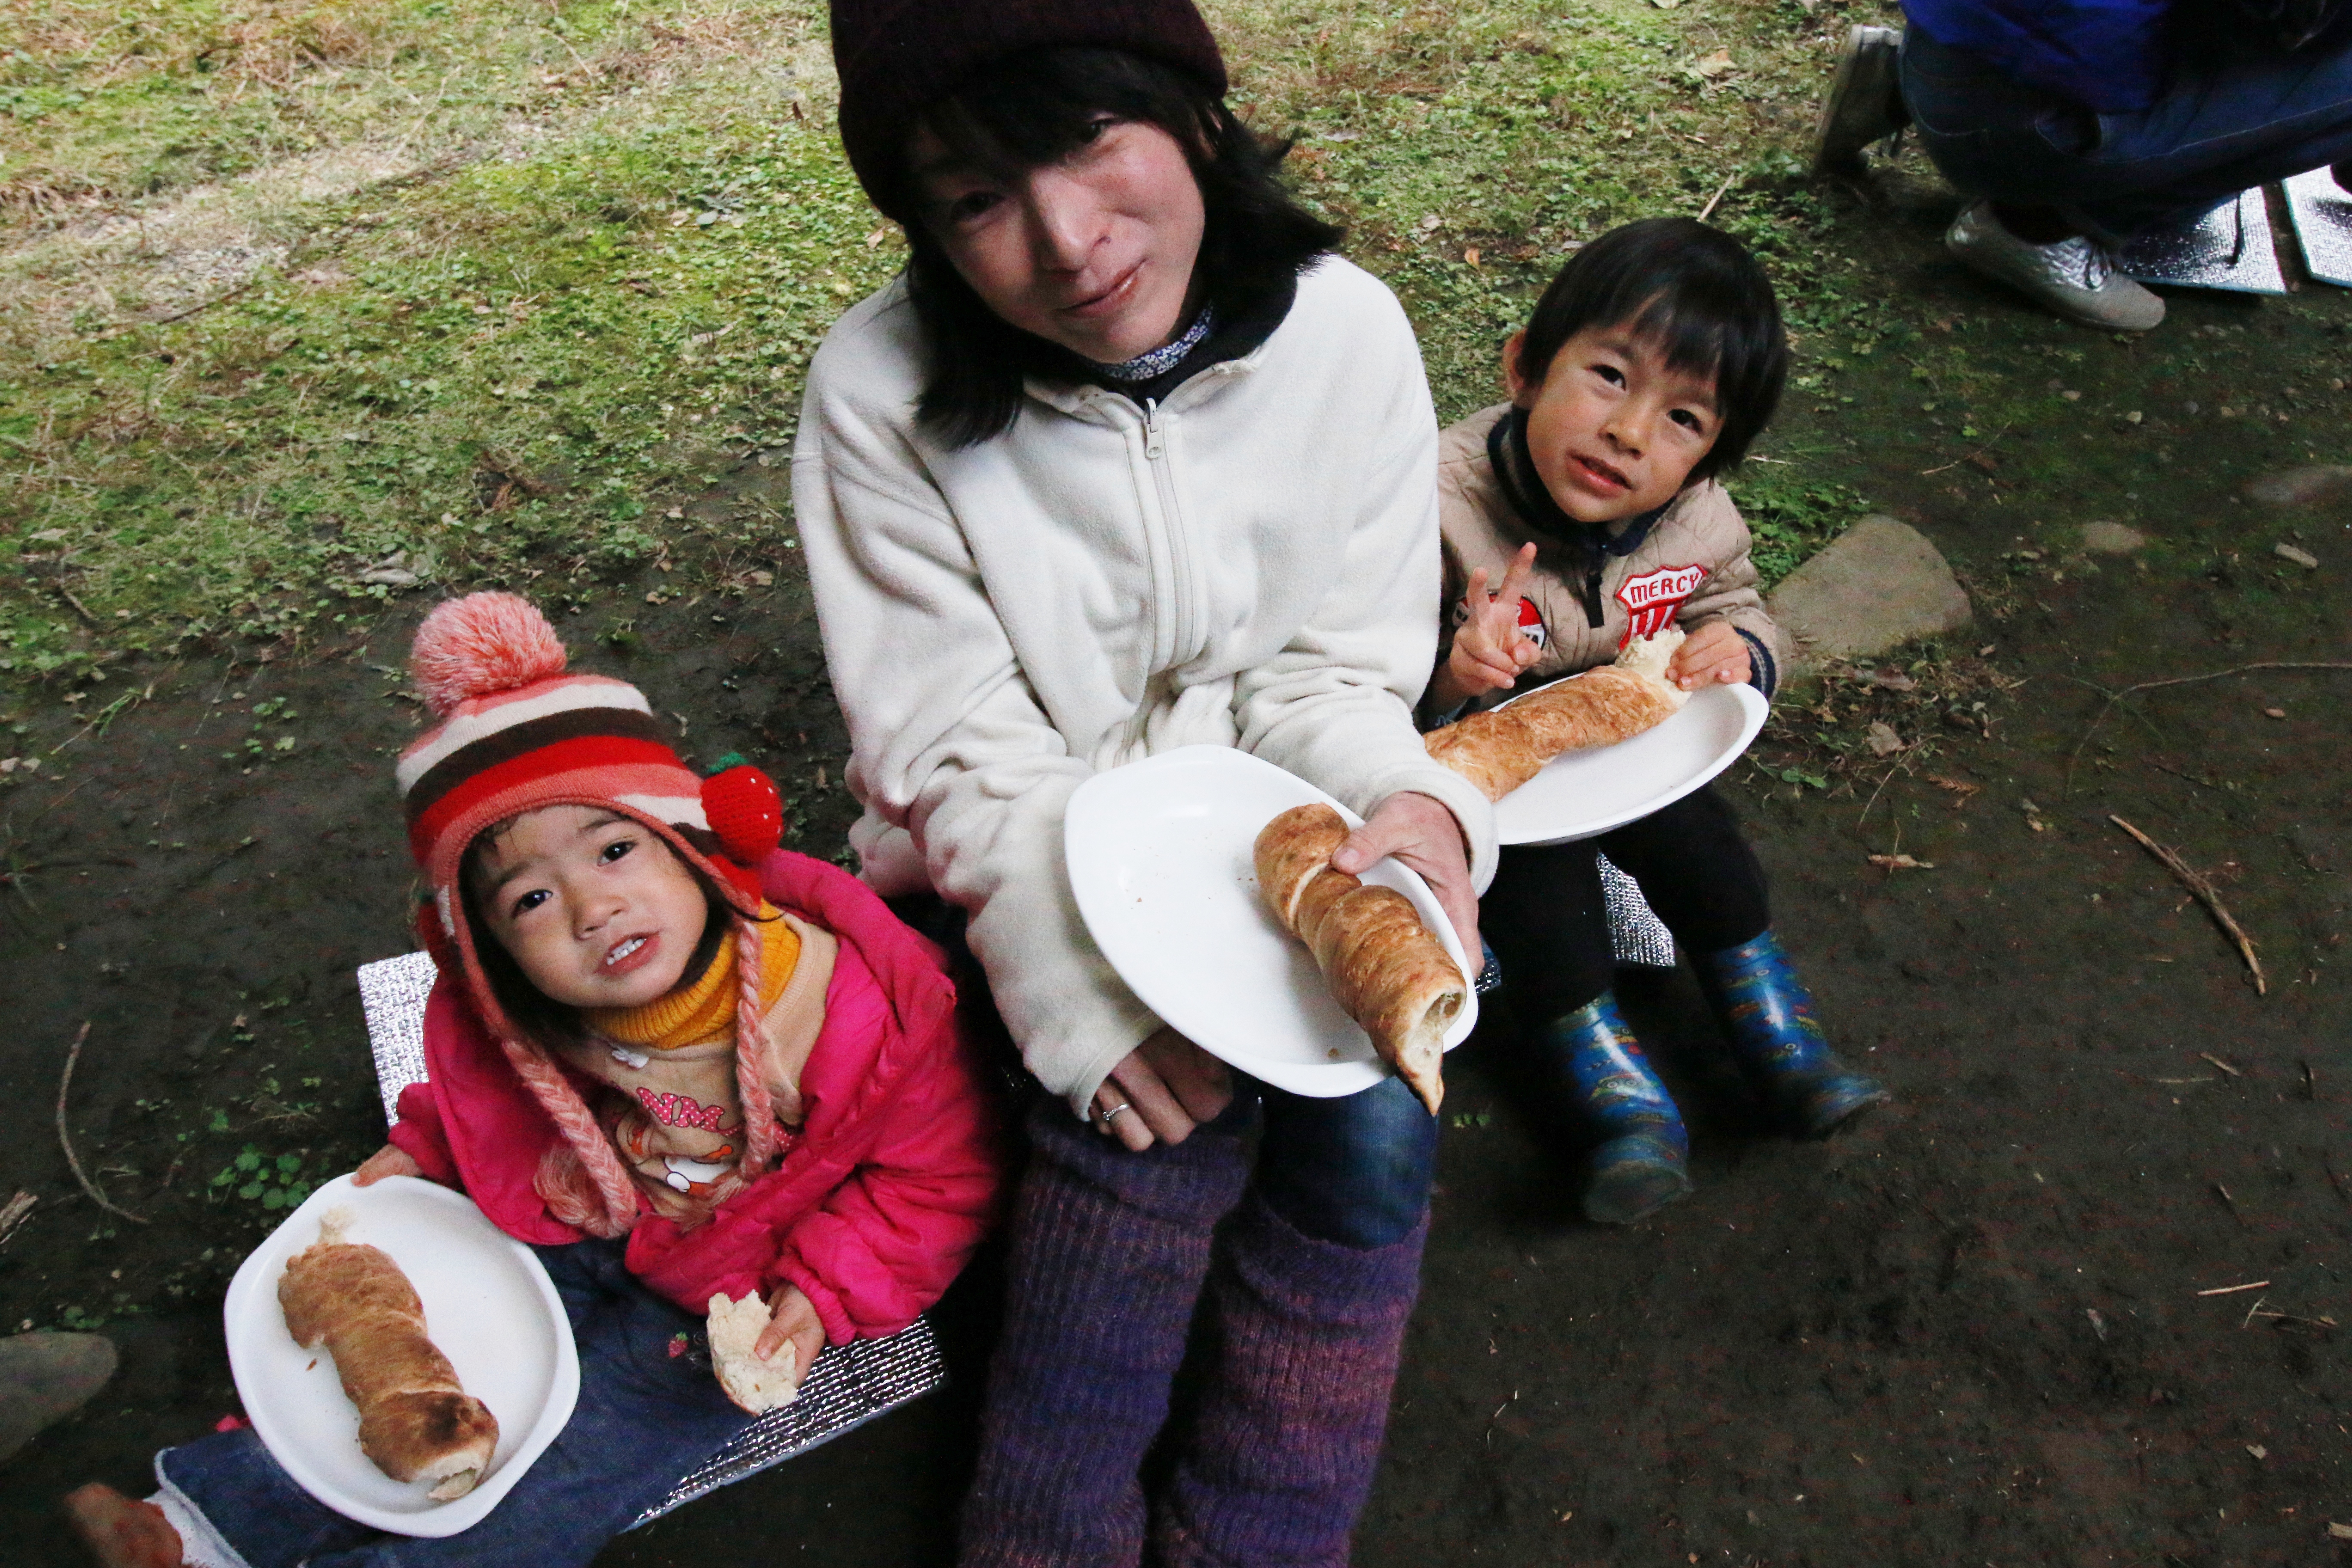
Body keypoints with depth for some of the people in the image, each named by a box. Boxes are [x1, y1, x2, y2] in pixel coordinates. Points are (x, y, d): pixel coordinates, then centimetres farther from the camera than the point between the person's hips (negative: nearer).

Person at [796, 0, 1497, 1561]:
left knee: (1373, 1117, -21)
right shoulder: (886, 394, -17)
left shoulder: (1344, 332, -12)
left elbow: (1331, 674, -7)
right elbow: (972, 758, -15)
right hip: (1032, 851, -2)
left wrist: (1407, 805, -28)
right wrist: (1083, 985, -28)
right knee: (1161, 1102, -27)